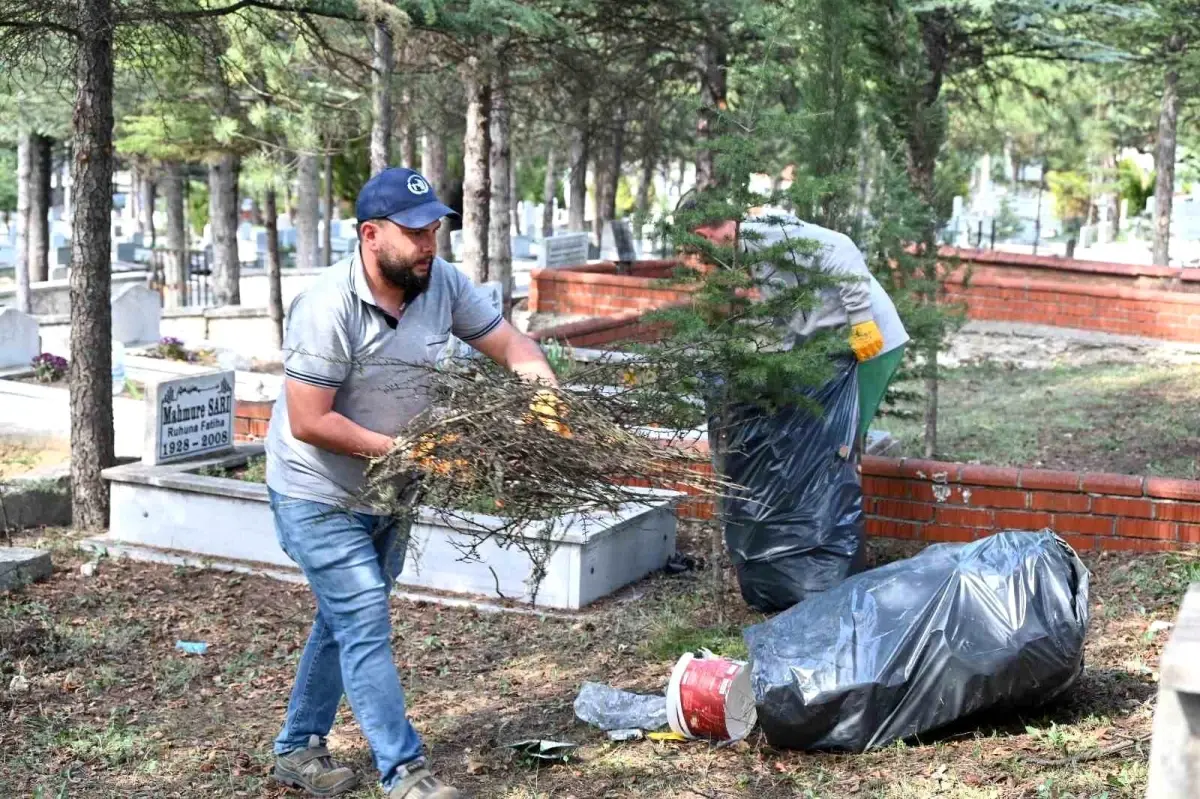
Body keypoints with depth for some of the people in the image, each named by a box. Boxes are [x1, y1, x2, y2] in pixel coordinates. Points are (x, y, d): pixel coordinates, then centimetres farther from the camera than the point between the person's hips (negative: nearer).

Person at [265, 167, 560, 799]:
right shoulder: (328, 308, -28)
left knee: (344, 620, 18)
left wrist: (544, 385, -21)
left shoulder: (442, 284, -8)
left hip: (385, 492, 8)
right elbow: (308, 421, -27)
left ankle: (297, 748, 34)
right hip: (319, 497, -7)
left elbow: (508, 343, 0)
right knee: (367, 624, -8)